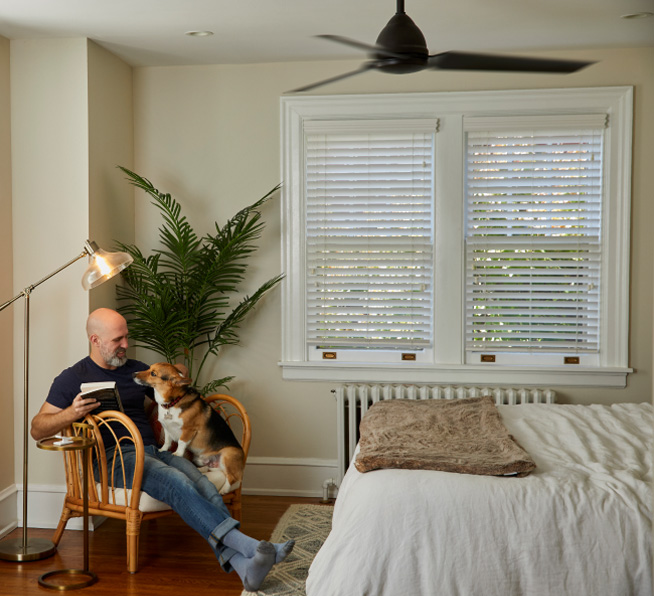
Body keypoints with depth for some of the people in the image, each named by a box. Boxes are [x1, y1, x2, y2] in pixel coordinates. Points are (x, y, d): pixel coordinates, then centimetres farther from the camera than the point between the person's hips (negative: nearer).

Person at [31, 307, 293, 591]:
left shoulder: (136, 370, 23)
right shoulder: (73, 378, 8)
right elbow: (37, 429, 5)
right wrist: (71, 413, -16)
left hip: (155, 451, 5)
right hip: (113, 458, -5)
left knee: (205, 487, -27)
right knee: (177, 483, -34)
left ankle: (243, 566, -44)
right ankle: (247, 544, -45)